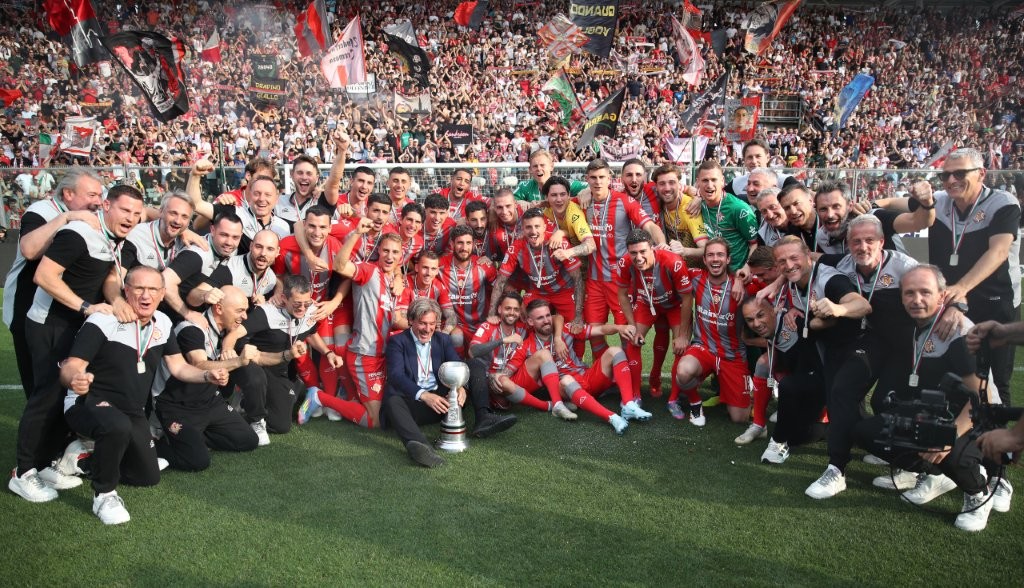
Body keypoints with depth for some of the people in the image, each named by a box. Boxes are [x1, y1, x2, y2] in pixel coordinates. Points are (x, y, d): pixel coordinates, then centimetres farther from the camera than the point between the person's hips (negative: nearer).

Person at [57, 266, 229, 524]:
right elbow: (69, 368, -26)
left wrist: (208, 375, -15)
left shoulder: (163, 323, -1)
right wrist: (75, 379, -51)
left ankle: (90, 457, 34)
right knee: (118, 426, -41)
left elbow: (178, 367, 5)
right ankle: (104, 494, -17)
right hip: (88, 402, -7)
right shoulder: (103, 321, -20)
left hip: (133, 412, 7)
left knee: (149, 478, 12)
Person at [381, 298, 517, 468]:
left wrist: (461, 387, -24)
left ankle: (483, 418, -24)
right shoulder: (397, 342, 2)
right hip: (413, 401, -4)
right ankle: (418, 444, -63)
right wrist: (424, 395, -31)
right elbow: (396, 375, -15)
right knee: (392, 398, -37)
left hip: (442, 400, 4)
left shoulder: (443, 340, 15)